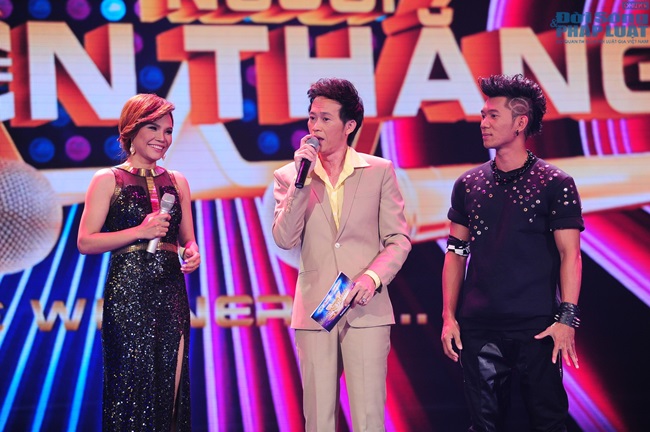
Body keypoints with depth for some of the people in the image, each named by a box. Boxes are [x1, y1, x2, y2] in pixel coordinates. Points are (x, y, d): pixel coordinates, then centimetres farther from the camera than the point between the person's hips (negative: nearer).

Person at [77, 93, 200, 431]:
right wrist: (141, 232, -14)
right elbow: (85, 242, -7)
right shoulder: (108, 180, -1)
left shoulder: (176, 181, 13)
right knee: (133, 389, -2)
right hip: (128, 294, -4)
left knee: (171, 388, 3)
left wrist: (193, 253, -4)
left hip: (171, 294, 4)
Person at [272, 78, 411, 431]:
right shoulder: (289, 176, 7)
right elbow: (284, 239, -6)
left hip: (366, 309, -1)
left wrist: (373, 276, -14)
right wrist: (302, 179, -11)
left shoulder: (379, 171, 5)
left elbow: (398, 239, 3)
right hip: (314, 310, 1)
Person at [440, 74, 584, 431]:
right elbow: (456, 252, 12)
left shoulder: (554, 184, -2)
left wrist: (567, 318, -15)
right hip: (478, 326, 3)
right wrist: (449, 316, 5)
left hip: (537, 327, -3)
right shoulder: (469, 184, 9)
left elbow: (569, 255, -6)